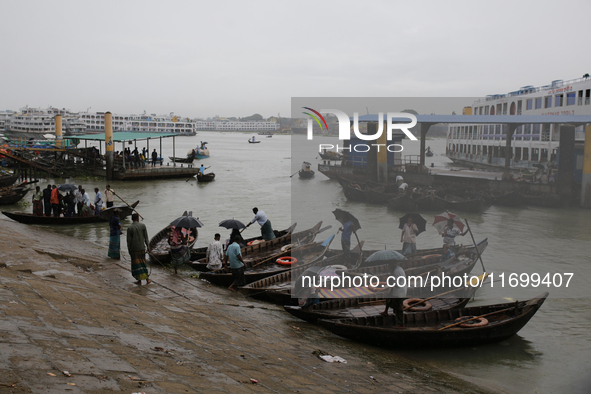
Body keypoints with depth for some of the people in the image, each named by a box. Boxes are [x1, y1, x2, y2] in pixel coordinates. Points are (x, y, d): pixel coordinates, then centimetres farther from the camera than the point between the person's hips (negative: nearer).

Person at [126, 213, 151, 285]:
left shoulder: (129, 228, -9)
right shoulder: (143, 225, -3)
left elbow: (129, 240, -7)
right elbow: (146, 237, 1)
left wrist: (129, 250, 3)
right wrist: (148, 246, 8)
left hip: (134, 249, -3)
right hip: (142, 247, 3)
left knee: (136, 264, 4)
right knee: (143, 262, 14)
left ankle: (139, 280, 4)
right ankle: (147, 279, 14)